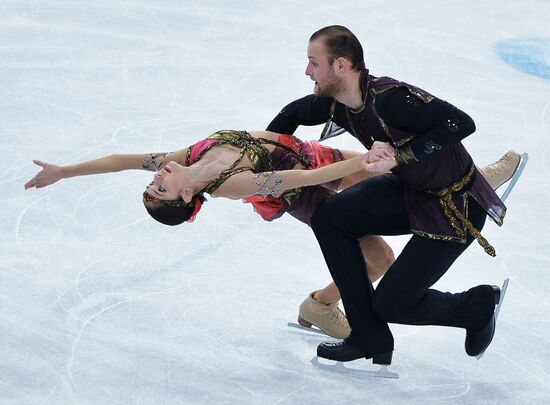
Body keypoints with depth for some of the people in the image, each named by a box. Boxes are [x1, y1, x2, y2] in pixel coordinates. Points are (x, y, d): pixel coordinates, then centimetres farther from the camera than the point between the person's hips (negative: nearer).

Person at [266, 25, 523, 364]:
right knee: (330, 218, -8)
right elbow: (293, 113, 18)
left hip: (457, 208, -8)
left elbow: (462, 123, -36)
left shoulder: (388, 98, -30)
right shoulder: (336, 104, -4)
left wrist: (399, 157, -36)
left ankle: (479, 306, 22)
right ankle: (370, 337, 1)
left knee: (390, 304, -5)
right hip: (409, 190, 8)